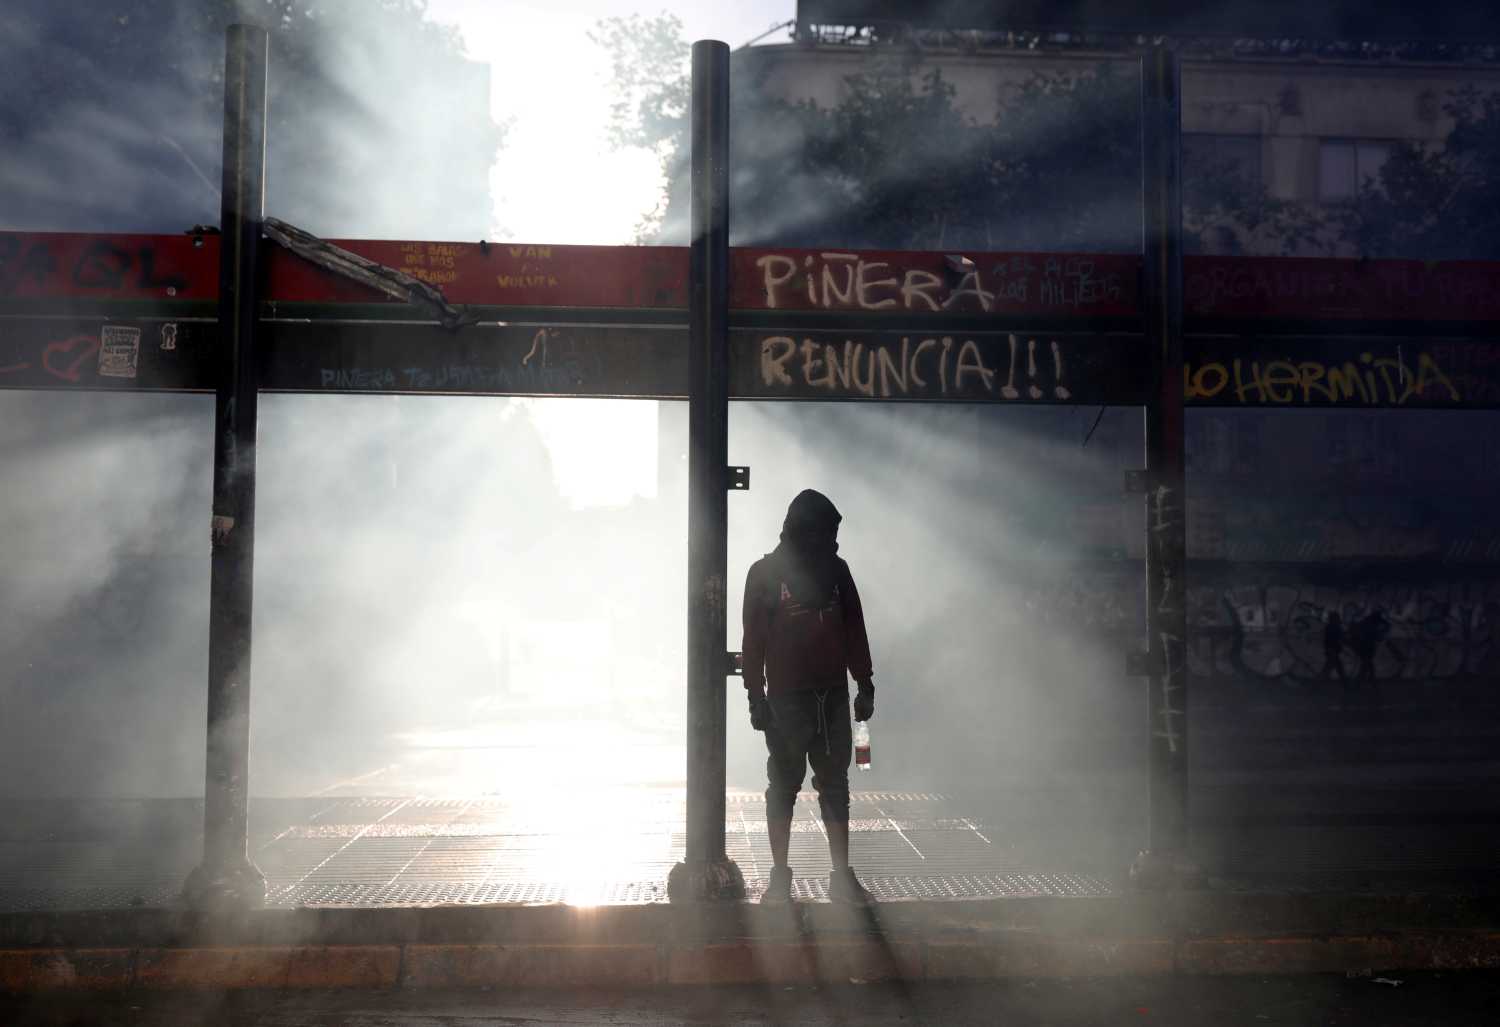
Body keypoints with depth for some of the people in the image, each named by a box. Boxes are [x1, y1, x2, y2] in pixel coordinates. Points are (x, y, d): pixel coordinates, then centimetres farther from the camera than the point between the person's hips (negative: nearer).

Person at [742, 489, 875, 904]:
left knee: (835, 785, 7)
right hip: (787, 699, -3)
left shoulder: (836, 570, 6)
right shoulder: (765, 573, -4)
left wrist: (865, 685, 9)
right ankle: (780, 877, 13)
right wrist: (756, 697, -7)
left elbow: (854, 631, 11)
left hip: (833, 697, 4)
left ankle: (842, 876, 13)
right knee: (784, 785, 5)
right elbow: (754, 640, -4)